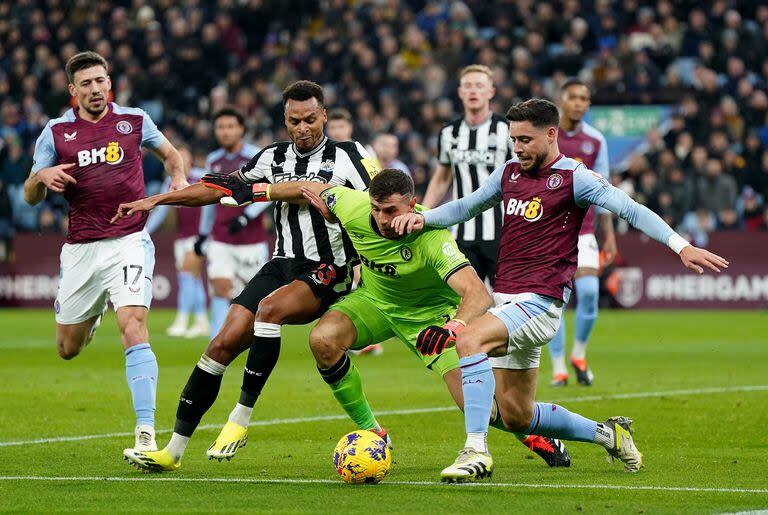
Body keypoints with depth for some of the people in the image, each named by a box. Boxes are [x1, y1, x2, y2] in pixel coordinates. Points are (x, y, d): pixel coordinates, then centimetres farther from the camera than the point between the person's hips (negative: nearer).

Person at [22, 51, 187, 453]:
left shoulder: (134, 121, 4)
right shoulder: (56, 132, 3)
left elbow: (169, 153, 23)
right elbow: (30, 197, 8)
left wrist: (179, 178, 2)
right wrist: (42, 177, -15)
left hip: (128, 242, -2)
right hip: (80, 250, 2)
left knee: (134, 329, -22)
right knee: (68, 349, 12)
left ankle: (146, 433, -25)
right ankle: (90, 314, 51)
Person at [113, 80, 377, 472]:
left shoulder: (347, 156, -2)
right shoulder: (275, 157, 12)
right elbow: (222, 188, 17)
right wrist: (155, 200, 14)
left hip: (327, 272, -5)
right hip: (282, 264, 5)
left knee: (269, 308, -34)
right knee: (224, 343, -8)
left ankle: (241, 419, -27)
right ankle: (174, 449, -3)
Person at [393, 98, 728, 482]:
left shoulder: (573, 177, -7)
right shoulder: (509, 173, 13)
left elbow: (630, 209, -14)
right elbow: (467, 206, 27)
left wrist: (680, 246, -26)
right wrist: (423, 218, 10)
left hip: (540, 302, -8)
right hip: (504, 299, 8)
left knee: (469, 339, -32)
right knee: (515, 417, 9)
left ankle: (476, 451, -33)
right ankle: (608, 434, 28)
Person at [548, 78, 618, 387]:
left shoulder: (595, 140, 6)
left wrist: (609, 234, 9)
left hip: (582, 231, 2)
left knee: (589, 291, -12)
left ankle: (579, 355, 11)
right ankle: (558, 368, 5)